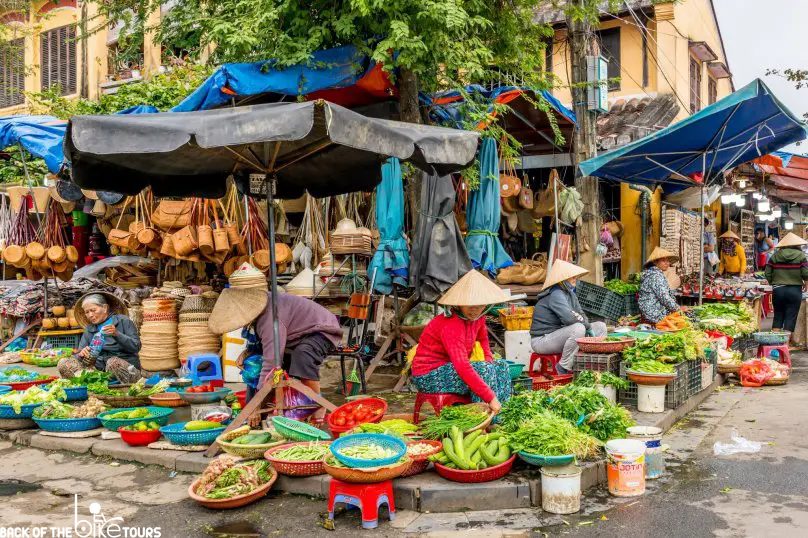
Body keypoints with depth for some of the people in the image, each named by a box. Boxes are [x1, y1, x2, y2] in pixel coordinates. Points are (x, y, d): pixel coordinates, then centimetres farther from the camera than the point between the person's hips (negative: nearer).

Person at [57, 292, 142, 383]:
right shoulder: (89, 329, 17)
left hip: (126, 367, -5)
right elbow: (79, 355, 9)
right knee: (63, 363, -11)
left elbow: (136, 347, -6)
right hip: (100, 368, 5)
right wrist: (81, 354, -14)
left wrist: (117, 334, -19)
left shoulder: (122, 321, 3)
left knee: (113, 362, -37)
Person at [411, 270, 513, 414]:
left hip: (449, 367, 10)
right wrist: (490, 398, -37)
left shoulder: (478, 317, -1)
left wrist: (489, 359, -2)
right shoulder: (450, 326, -29)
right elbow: (463, 367, -36)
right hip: (428, 376, -9)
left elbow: (482, 338, 20)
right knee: (484, 369, -25)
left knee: (502, 366, 3)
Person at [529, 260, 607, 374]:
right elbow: (569, 317, -33)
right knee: (578, 328, -35)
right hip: (542, 340, -10)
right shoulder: (556, 294, -21)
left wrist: (587, 326, -9)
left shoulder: (570, 293, 9)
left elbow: (581, 315, 13)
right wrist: (588, 326, -18)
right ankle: (563, 369, -22)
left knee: (601, 326, 6)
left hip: (559, 334, 10)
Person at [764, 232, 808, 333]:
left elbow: (768, 274, 0)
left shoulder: (775, 255, 3)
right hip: (795, 290, -2)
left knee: (778, 316, 13)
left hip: (777, 290, 2)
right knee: (791, 317, 3)